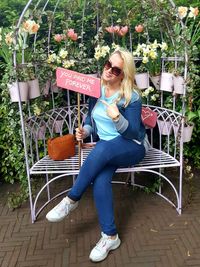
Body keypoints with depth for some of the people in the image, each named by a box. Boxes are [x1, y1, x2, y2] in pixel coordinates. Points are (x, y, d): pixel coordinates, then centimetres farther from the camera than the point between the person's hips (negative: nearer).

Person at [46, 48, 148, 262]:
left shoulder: (132, 97, -13)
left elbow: (133, 133, -15)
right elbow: (91, 117, 15)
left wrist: (117, 118, -33)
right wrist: (84, 130, -7)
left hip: (131, 146, -4)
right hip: (106, 150, 4)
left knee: (102, 149, -38)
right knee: (100, 179, -29)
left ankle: (72, 199, -19)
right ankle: (110, 236, -17)